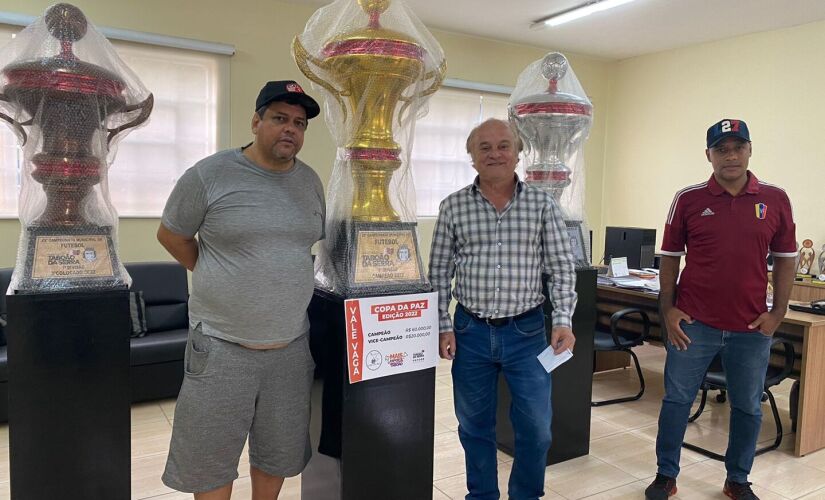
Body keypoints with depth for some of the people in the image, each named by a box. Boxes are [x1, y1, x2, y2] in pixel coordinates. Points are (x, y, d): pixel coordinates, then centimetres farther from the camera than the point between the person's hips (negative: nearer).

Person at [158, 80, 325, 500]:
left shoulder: (310, 182, 7)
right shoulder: (209, 174, -7)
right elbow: (171, 234, 3)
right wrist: (216, 279, 4)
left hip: (291, 346, 4)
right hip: (221, 347, -4)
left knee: (279, 455, 17)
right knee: (212, 464, 9)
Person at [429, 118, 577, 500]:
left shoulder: (543, 205, -1)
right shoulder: (453, 206, 0)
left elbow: (561, 268, 0)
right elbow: (439, 273, 3)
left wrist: (563, 321, -10)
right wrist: (443, 328, -2)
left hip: (526, 331, 0)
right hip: (470, 331, 1)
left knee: (536, 428, 5)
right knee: (475, 426, 14)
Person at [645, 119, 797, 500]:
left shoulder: (775, 200, 2)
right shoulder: (688, 199, -1)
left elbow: (784, 259, 7)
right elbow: (670, 256, 3)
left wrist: (778, 312, -1)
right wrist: (668, 309, -4)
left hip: (752, 327, 2)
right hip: (693, 323, -1)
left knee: (748, 408, 13)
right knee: (677, 399, 8)